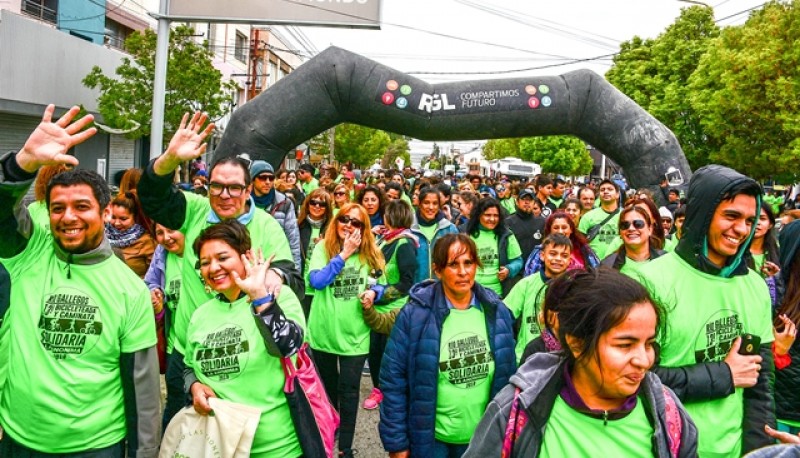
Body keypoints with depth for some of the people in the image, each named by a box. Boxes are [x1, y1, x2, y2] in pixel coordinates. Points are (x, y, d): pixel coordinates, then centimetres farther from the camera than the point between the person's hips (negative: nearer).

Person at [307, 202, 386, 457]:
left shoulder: (371, 253, -1)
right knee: (327, 386, 20)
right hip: (323, 330, 1)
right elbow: (316, 281, -18)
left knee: (349, 390, 3)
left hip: (354, 332, 0)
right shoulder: (323, 247, -4)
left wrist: (373, 292, -14)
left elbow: (381, 285, 9)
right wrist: (344, 254, -18)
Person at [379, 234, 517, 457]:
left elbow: (507, 374, 6)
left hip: (483, 437, 3)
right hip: (430, 438, -3)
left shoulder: (497, 311, -4)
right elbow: (393, 380, -11)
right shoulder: (415, 314, -16)